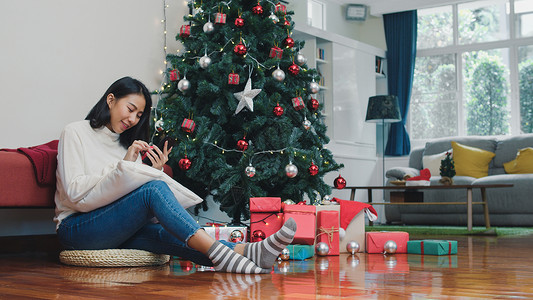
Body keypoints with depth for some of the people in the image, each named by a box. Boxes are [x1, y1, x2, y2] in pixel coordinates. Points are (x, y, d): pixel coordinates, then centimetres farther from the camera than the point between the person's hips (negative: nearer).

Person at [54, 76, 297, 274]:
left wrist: (155, 173, -4)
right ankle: (218, 252, -45)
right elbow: (75, 194, -13)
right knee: (154, 189, -30)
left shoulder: (127, 144, 20)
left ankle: (245, 250, -53)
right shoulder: (75, 133, 1)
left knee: (164, 234, -29)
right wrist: (123, 166, -16)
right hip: (75, 229, -5)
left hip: (115, 231, 5)